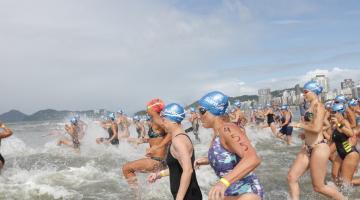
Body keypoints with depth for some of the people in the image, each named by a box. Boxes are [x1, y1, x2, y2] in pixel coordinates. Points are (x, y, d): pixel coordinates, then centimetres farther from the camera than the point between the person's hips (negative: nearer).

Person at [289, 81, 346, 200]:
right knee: (291, 178, 2)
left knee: (318, 187, 2)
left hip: (319, 148, -9)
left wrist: (301, 125, -10)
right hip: (308, 149, 9)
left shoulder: (318, 106, -14)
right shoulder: (311, 107, 14)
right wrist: (305, 134, 11)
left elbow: (316, 128, -25)